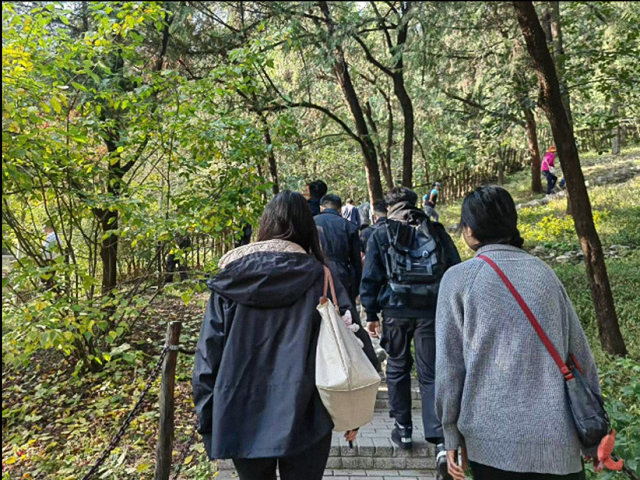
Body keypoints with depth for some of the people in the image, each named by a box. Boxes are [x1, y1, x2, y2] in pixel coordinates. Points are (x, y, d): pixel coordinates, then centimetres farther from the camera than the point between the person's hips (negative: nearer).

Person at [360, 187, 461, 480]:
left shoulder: (380, 235, 3)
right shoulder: (437, 232, 7)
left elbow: (370, 278, 0)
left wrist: (371, 314, 6)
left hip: (395, 311, -1)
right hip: (431, 311, 1)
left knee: (397, 369, 17)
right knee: (430, 374, 7)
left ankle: (403, 429, 26)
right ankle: (439, 440, 1)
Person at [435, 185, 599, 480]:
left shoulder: (459, 278, -7)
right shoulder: (544, 272, 3)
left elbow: (449, 364, -6)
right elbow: (580, 354, 6)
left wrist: (451, 435, 3)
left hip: (492, 437, -3)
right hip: (557, 437, 3)